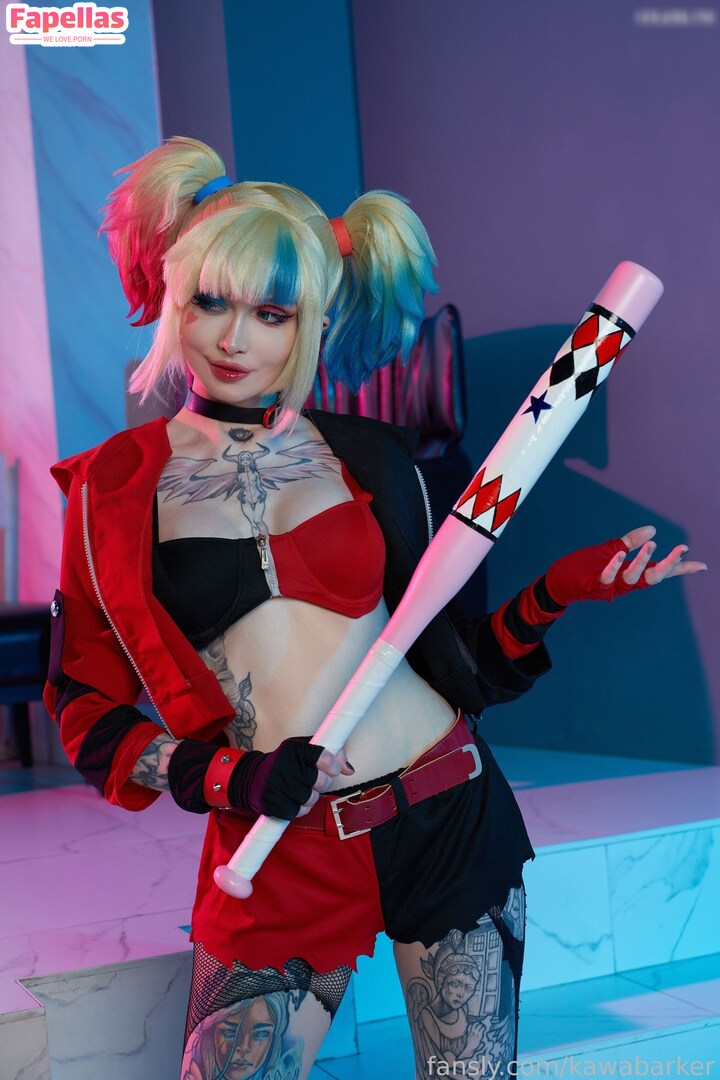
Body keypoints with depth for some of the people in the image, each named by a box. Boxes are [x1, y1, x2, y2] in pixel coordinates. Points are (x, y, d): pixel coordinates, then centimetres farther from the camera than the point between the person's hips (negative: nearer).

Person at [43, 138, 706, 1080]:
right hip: (279, 857, -1)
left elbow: (445, 656, 8)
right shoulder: (116, 487, 2)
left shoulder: (368, 458, 6)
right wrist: (228, 779, -11)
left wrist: (557, 593, -6)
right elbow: (87, 717, 3)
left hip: (449, 817, 2)